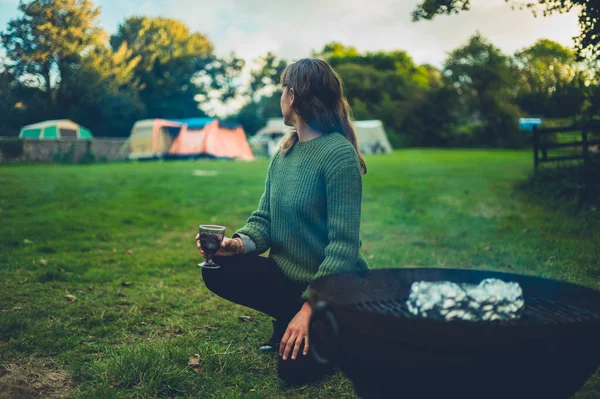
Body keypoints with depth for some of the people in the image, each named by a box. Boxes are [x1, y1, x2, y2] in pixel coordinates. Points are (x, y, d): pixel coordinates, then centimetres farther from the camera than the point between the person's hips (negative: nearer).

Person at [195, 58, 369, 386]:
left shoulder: (338, 152, -21)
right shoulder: (285, 152, 4)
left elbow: (344, 244, -24)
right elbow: (264, 219, 5)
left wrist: (310, 307, -25)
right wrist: (239, 242, -18)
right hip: (288, 274, 7)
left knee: (294, 368, -17)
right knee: (217, 271, -13)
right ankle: (290, 318, 7)